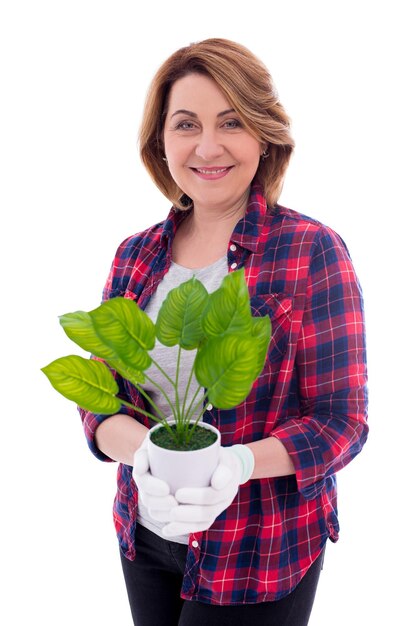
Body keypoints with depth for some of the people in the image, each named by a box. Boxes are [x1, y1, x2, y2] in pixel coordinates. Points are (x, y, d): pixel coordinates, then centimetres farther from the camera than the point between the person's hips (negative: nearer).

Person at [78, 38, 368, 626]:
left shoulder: (312, 251, -14)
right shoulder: (135, 255, -1)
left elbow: (341, 421, -13)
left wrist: (237, 464, -30)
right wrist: (146, 452, -22)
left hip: (259, 556, -4)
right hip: (143, 536, 4)